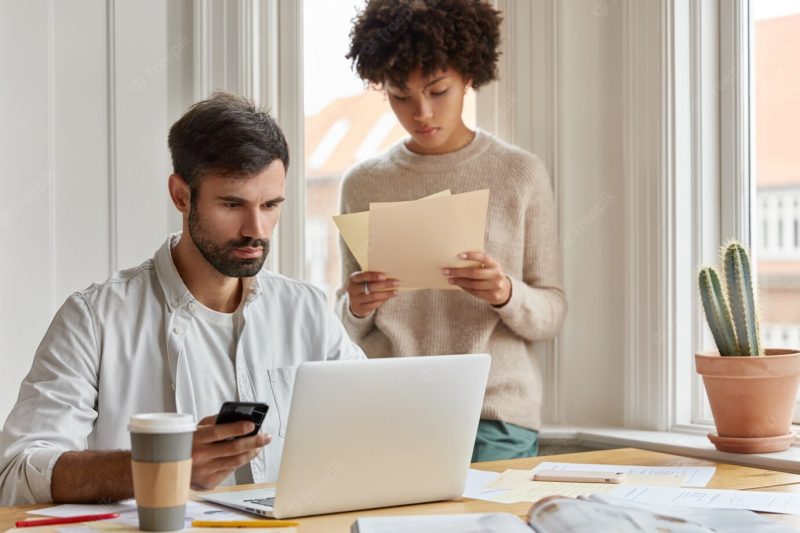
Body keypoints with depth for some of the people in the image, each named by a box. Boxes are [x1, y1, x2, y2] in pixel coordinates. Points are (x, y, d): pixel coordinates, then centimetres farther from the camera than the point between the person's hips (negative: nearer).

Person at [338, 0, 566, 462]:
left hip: (496, 422, -1)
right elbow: (349, 331, 13)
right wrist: (356, 308, -10)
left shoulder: (521, 174, 2)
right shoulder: (363, 184, 8)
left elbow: (551, 315, 2)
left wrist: (506, 294, -18)